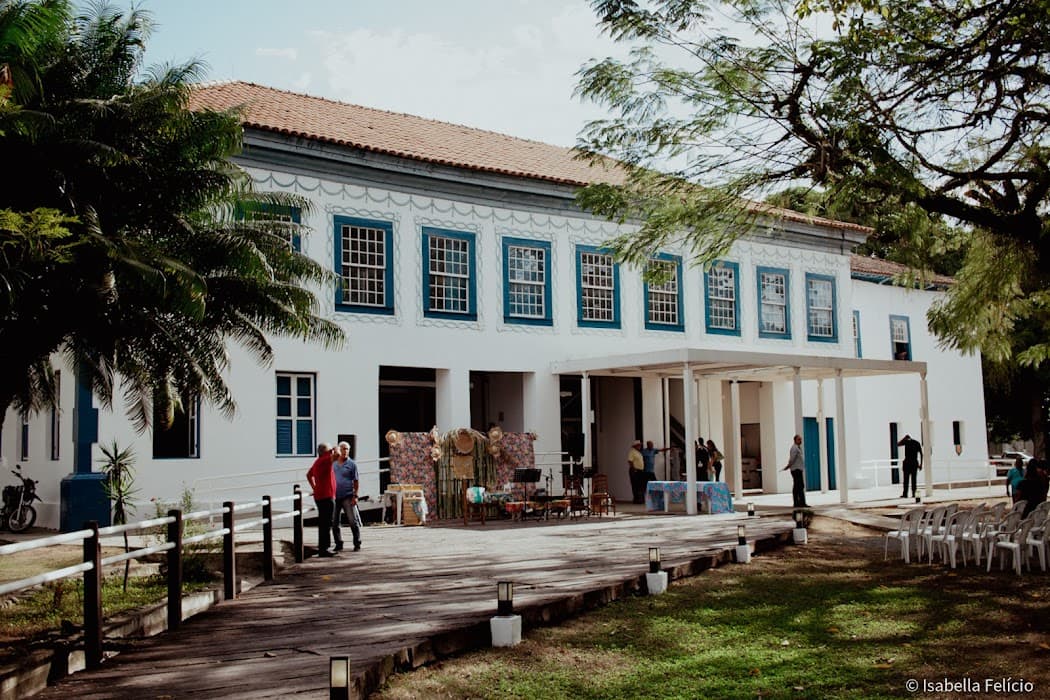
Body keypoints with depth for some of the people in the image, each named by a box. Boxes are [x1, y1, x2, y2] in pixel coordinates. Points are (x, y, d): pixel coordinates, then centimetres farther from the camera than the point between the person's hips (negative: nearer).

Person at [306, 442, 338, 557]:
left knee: (323, 524, 16)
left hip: (320, 496, 10)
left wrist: (314, 487, 25)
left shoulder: (317, 462, 16)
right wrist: (335, 450, -8)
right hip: (326, 497, -10)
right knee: (326, 524, -8)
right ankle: (323, 549, -8)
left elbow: (309, 475, 31)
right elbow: (336, 456, -31)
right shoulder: (324, 460, -15)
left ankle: (322, 548, 23)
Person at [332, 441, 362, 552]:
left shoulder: (352, 464, 0)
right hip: (335, 497, 4)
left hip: (347, 497, -4)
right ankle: (339, 544, 17)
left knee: (353, 521, -3)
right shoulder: (333, 464, 10)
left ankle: (357, 544, 6)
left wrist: (355, 496, -8)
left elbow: (356, 481, -1)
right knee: (334, 522, 6)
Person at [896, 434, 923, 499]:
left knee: (906, 479, -1)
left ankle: (905, 494, -3)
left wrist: (904, 438, 16)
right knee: (914, 479, 5)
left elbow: (898, 444, 11)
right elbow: (921, 454, 8)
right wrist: (920, 464, 10)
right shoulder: (917, 443, 11)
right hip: (915, 463, 4)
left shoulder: (906, 442, -1)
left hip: (907, 462, -4)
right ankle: (914, 494, 1)